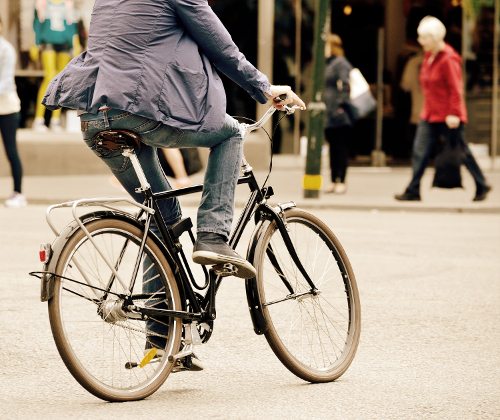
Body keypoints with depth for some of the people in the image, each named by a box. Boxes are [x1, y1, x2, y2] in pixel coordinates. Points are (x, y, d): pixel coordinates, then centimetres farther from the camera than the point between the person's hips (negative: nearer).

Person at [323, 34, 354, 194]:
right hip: (329, 114, 9)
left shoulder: (341, 64, -11)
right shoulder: (327, 64, 17)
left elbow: (345, 85, -20)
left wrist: (342, 104, -23)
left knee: (341, 148, -4)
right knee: (333, 148, 11)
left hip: (339, 114, -9)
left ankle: (341, 182, -2)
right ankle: (334, 181, 16)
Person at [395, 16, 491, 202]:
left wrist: (454, 113, -22)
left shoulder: (448, 59, -17)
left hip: (447, 116, -8)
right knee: (420, 152, -1)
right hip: (429, 115, 8)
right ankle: (413, 191, -1)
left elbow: (455, 89, -19)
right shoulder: (429, 56, 10)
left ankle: (481, 186, 19)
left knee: (461, 152, 4)